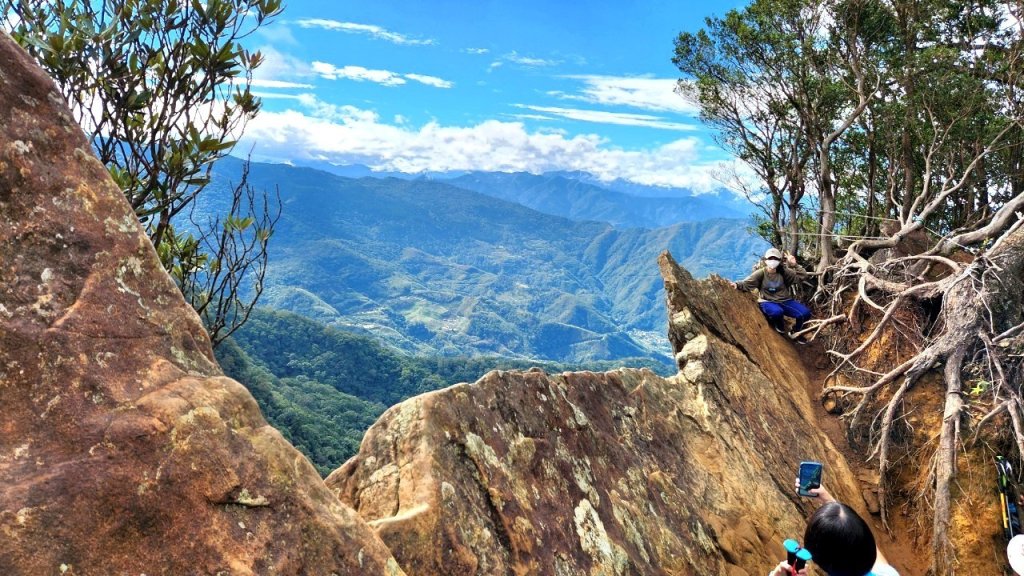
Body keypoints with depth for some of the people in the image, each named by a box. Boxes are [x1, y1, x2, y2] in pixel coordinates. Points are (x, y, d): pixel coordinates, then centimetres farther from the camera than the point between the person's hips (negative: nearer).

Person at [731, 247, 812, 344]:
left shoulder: (784, 272, 2)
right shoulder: (760, 273, -7)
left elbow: (801, 276, 5)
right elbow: (746, 283, -14)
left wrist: (795, 266, -6)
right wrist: (737, 285, -34)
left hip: (785, 301, 4)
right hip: (768, 302, -4)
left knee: (805, 313, -15)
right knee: (777, 312, -41)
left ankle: (795, 333, 18)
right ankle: (780, 328, 0)